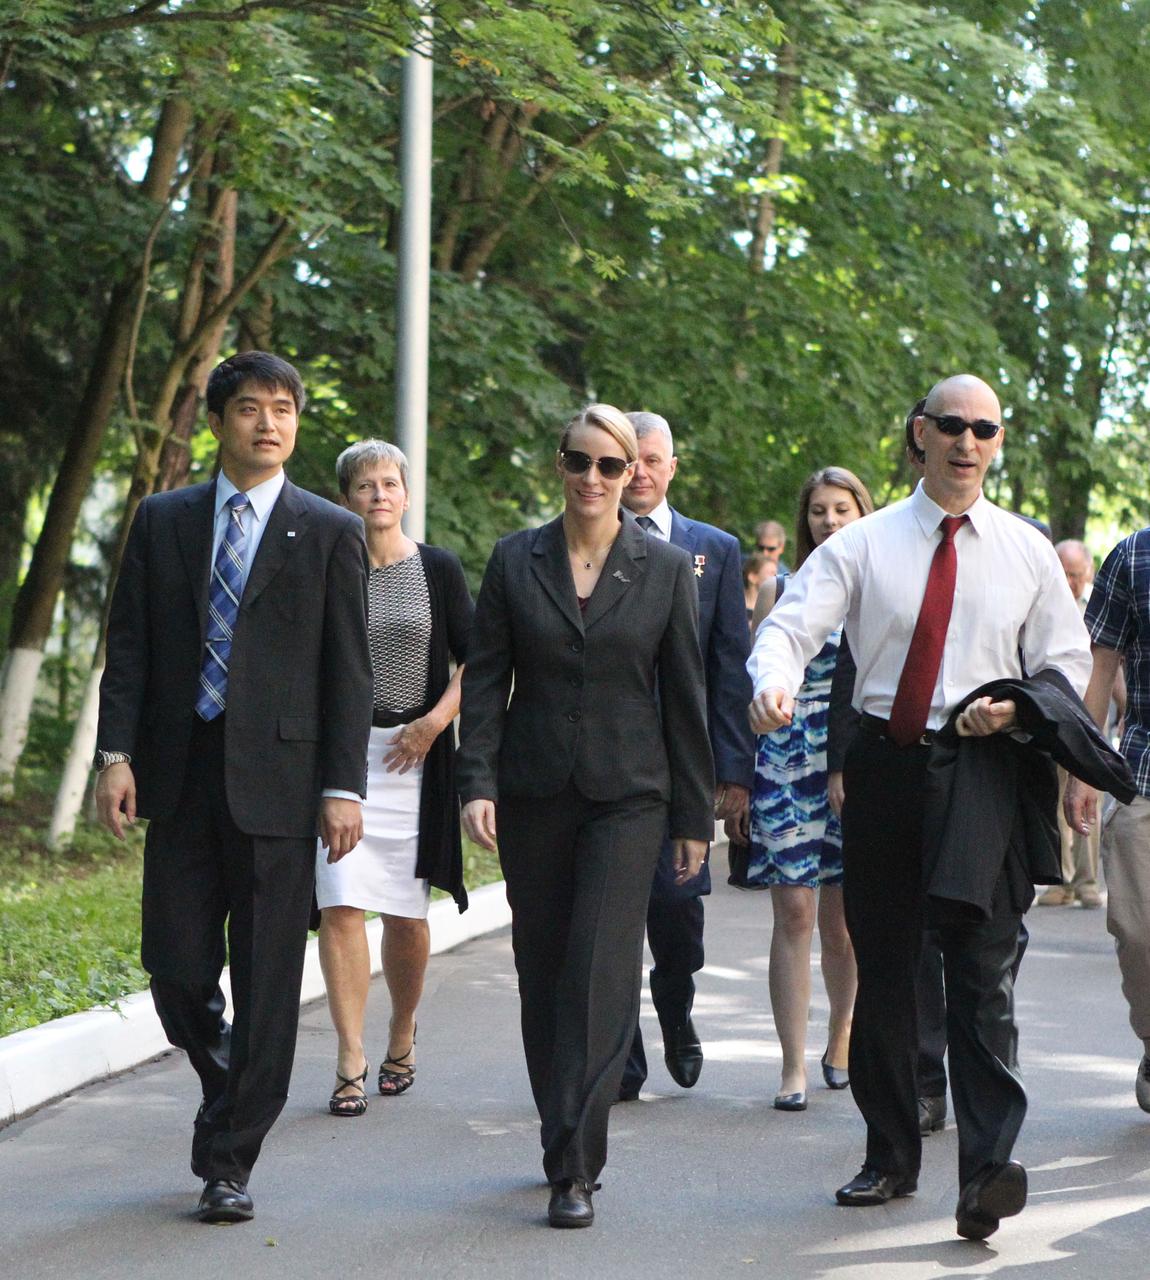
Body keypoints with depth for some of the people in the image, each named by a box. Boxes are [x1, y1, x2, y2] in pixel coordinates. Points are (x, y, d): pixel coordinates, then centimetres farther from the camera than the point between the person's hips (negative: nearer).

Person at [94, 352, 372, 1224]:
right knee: (176, 968, 2)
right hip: (180, 776, 2)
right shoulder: (162, 522, 11)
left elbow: (349, 672, 1)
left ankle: (229, 1164, 7)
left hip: (277, 780, -2)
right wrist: (116, 754, -4)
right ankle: (228, 1087, 32)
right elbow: (129, 649, 8)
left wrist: (344, 787, -7)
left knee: (266, 982, -1)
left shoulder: (331, 534, 4)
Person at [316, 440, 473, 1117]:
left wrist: (436, 720, -9)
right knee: (341, 904, -10)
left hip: (414, 756, 0)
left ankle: (402, 1036, 30)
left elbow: (473, 661, 4)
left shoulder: (439, 569, 4)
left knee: (406, 914, 5)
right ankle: (351, 1062, -7)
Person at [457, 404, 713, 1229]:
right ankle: (565, 1144, 24)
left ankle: (575, 1168, -14)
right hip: (534, 793, 2)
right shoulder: (515, 562, 5)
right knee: (543, 972, 8)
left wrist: (694, 816, 5)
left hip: (627, 796, -2)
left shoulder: (667, 569, 2)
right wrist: (477, 782, -8)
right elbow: (485, 679, 4)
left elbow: (685, 696, 5)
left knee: (601, 970, -12)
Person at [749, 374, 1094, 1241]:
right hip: (884, 769, 2)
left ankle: (989, 1168, -20)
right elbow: (792, 625, -6)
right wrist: (773, 682, -28)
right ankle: (891, 1157, 23)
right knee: (882, 968, 10)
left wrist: (1016, 707, -9)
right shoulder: (863, 545, 5)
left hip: (983, 774, -1)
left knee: (982, 973, -13)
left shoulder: (1028, 552, 8)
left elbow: (1068, 665, 12)